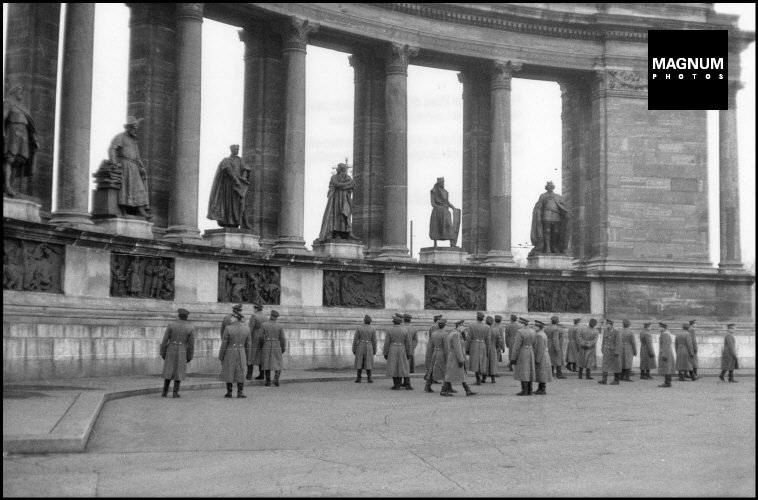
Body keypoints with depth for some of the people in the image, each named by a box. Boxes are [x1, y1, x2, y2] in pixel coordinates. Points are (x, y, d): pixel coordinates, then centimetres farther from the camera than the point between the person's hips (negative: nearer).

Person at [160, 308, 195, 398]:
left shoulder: (171, 324, -4)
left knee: (169, 371, 10)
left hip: (171, 350, 1)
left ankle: (165, 392, 7)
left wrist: (163, 353, 4)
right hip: (182, 352, -1)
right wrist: (189, 357, 3)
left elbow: (165, 340, -4)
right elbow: (191, 344, -5)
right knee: (178, 372, 6)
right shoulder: (190, 327, -6)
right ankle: (175, 392, 0)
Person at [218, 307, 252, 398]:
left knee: (229, 373, 8)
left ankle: (229, 392, 10)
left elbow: (224, 344, -11)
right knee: (240, 373, 8)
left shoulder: (228, 328, -15)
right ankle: (240, 392, 3)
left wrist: (220, 357, -1)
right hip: (241, 354, 2)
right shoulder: (247, 328, -4)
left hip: (230, 354, -2)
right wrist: (247, 357, 13)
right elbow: (248, 344, 2)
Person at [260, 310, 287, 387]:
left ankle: (268, 382, 7)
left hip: (266, 347, 0)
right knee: (278, 364, 11)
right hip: (276, 347, 0)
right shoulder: (280, 326, -5)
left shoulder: (264, 325, -5)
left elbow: (261, 337, -4)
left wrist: (260, 347, 9)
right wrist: (283, 349, 8)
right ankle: (276, 379, -8)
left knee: (267, 364, 10)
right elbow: (282, 339, -5)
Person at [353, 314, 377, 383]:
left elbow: (355, 340, -5)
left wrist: (354, 350, 2)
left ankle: (359, 379, 4)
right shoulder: (373, 329, -4)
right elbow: (374, 341, -3)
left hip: (360, 348, 0)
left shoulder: (358, 328, -5)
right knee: (368, 364, 3)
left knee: (360, 363, 6)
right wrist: (374, 350, 6)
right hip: (369, 348, 0)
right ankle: (369, 379, -1)